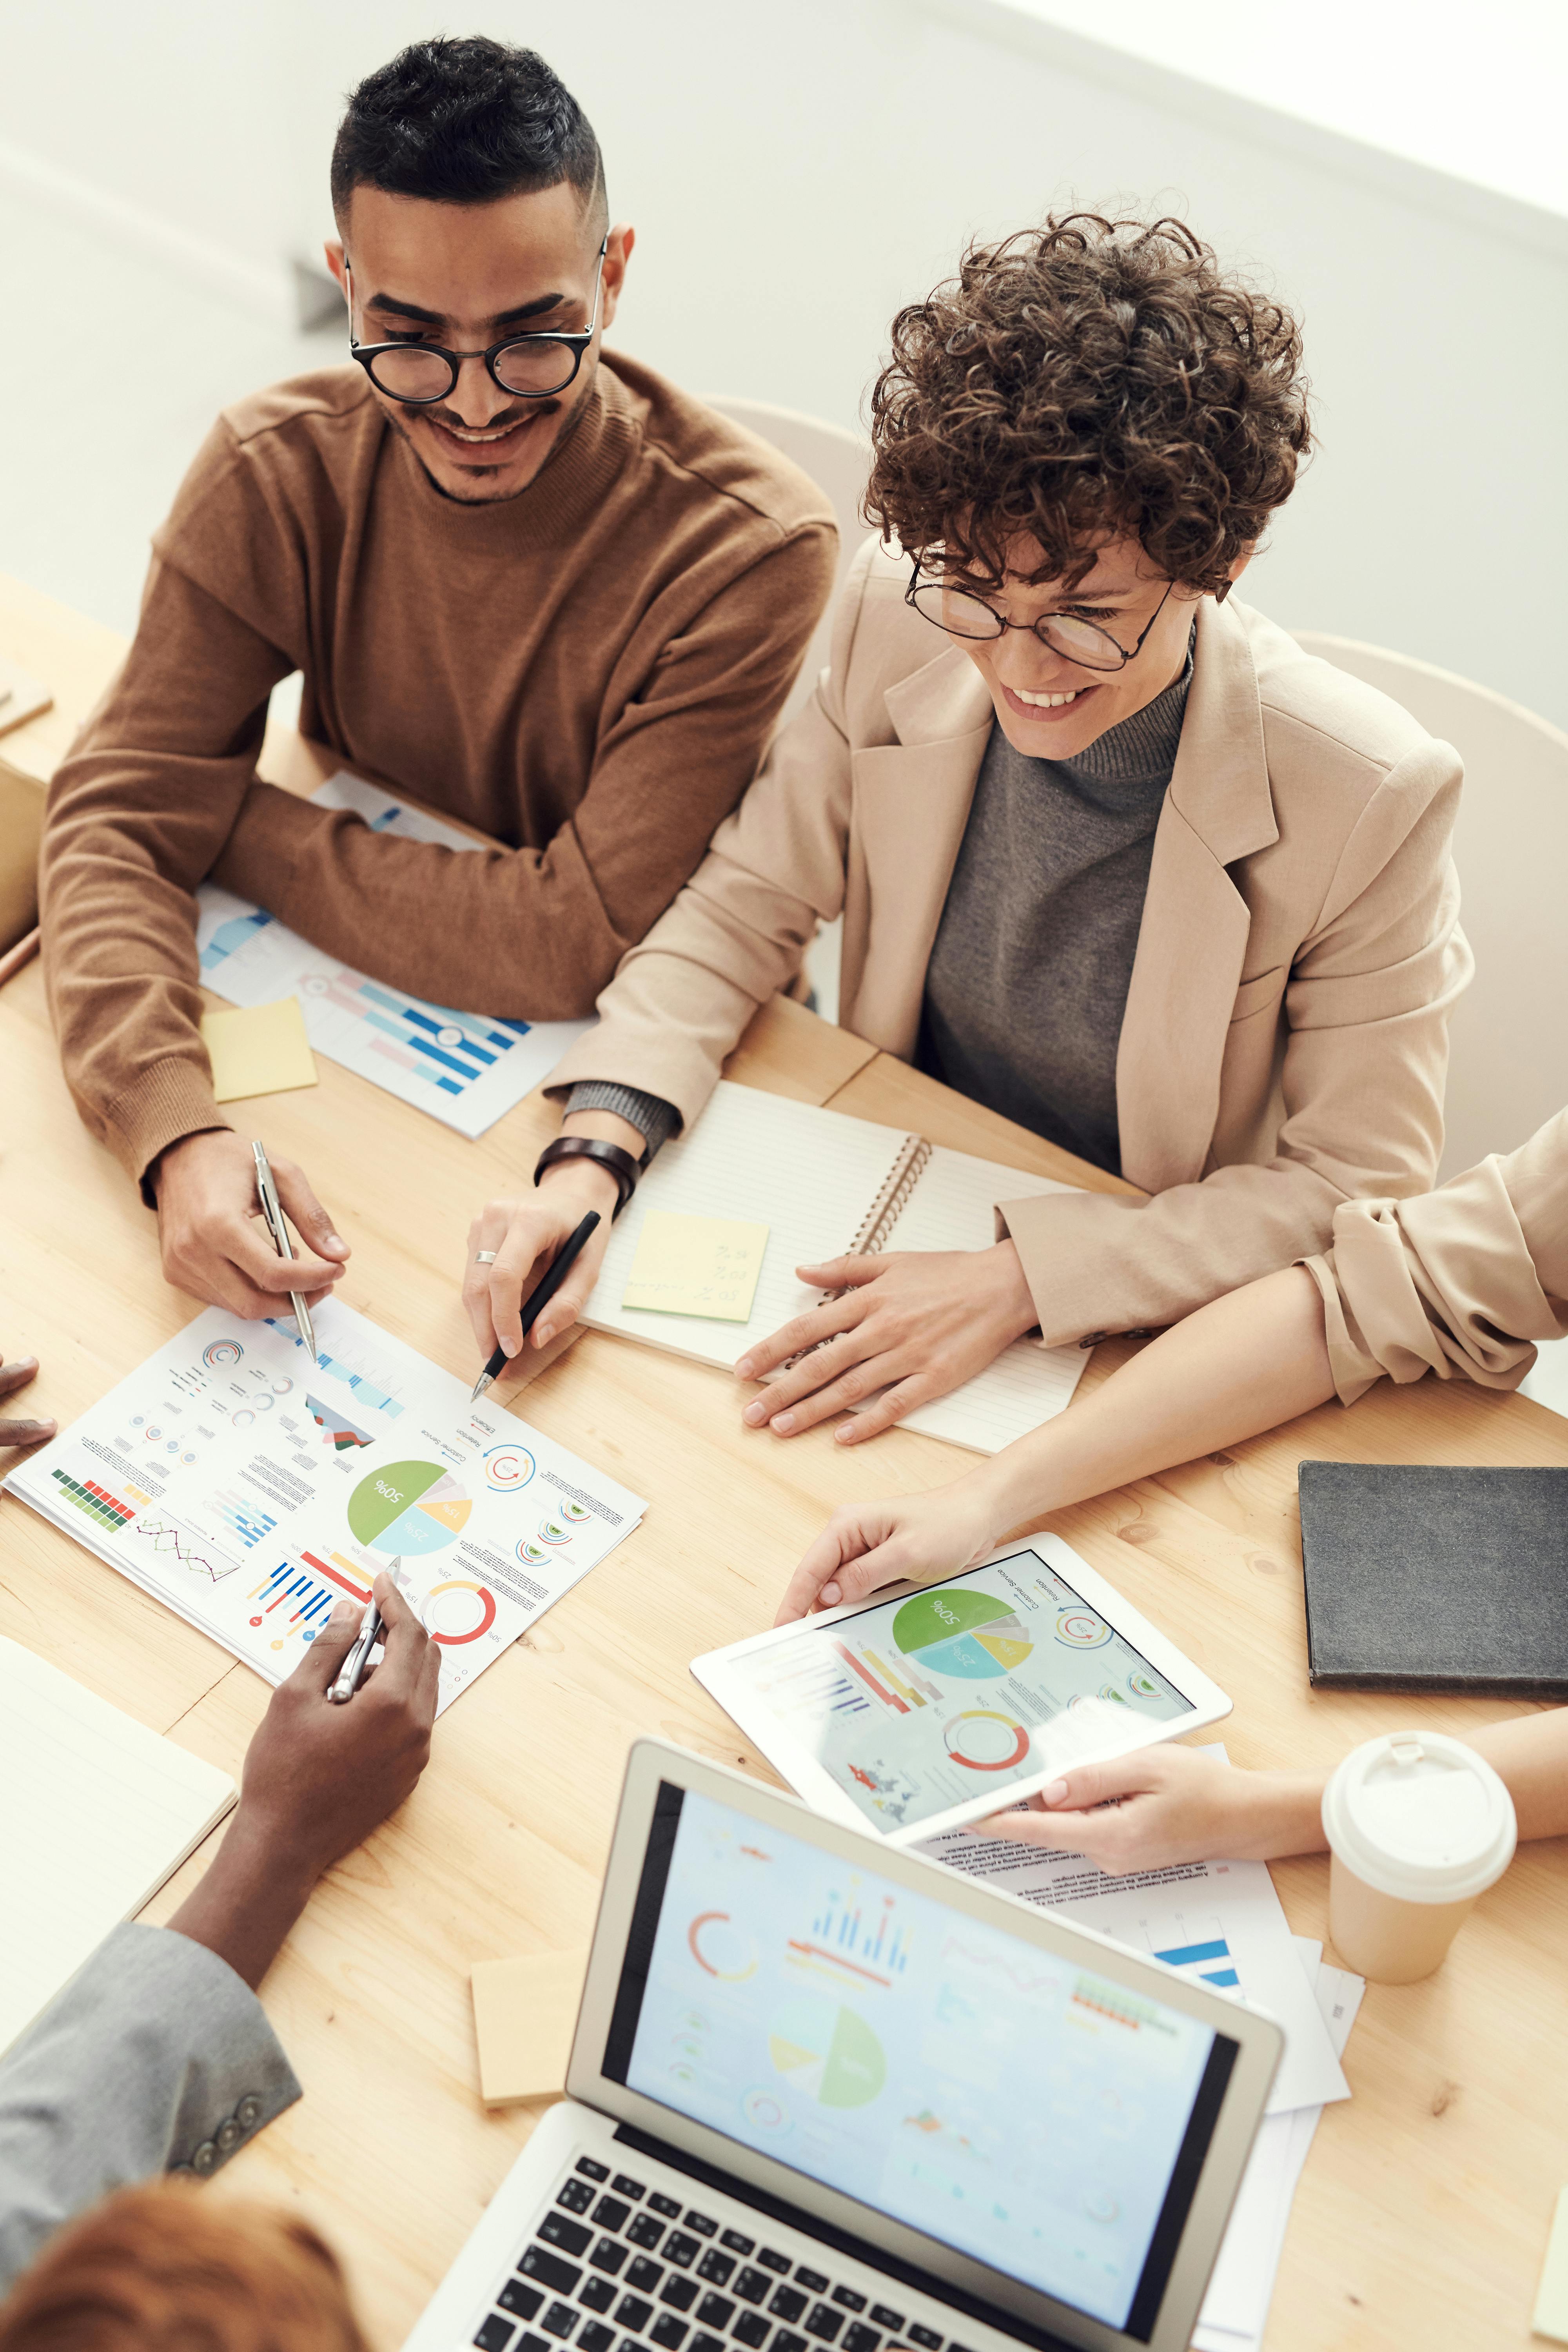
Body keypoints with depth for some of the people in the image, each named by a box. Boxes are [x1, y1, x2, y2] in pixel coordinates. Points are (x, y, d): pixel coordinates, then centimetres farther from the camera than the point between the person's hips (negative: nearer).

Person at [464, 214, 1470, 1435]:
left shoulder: (1369, 797, -24)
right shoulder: (901, 622, -13)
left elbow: (1358, 1188, -15)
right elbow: (743, 909, -2)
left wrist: (1021, 1281, -24)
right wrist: (592, 1158, -18)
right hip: (889, 1235, 3)